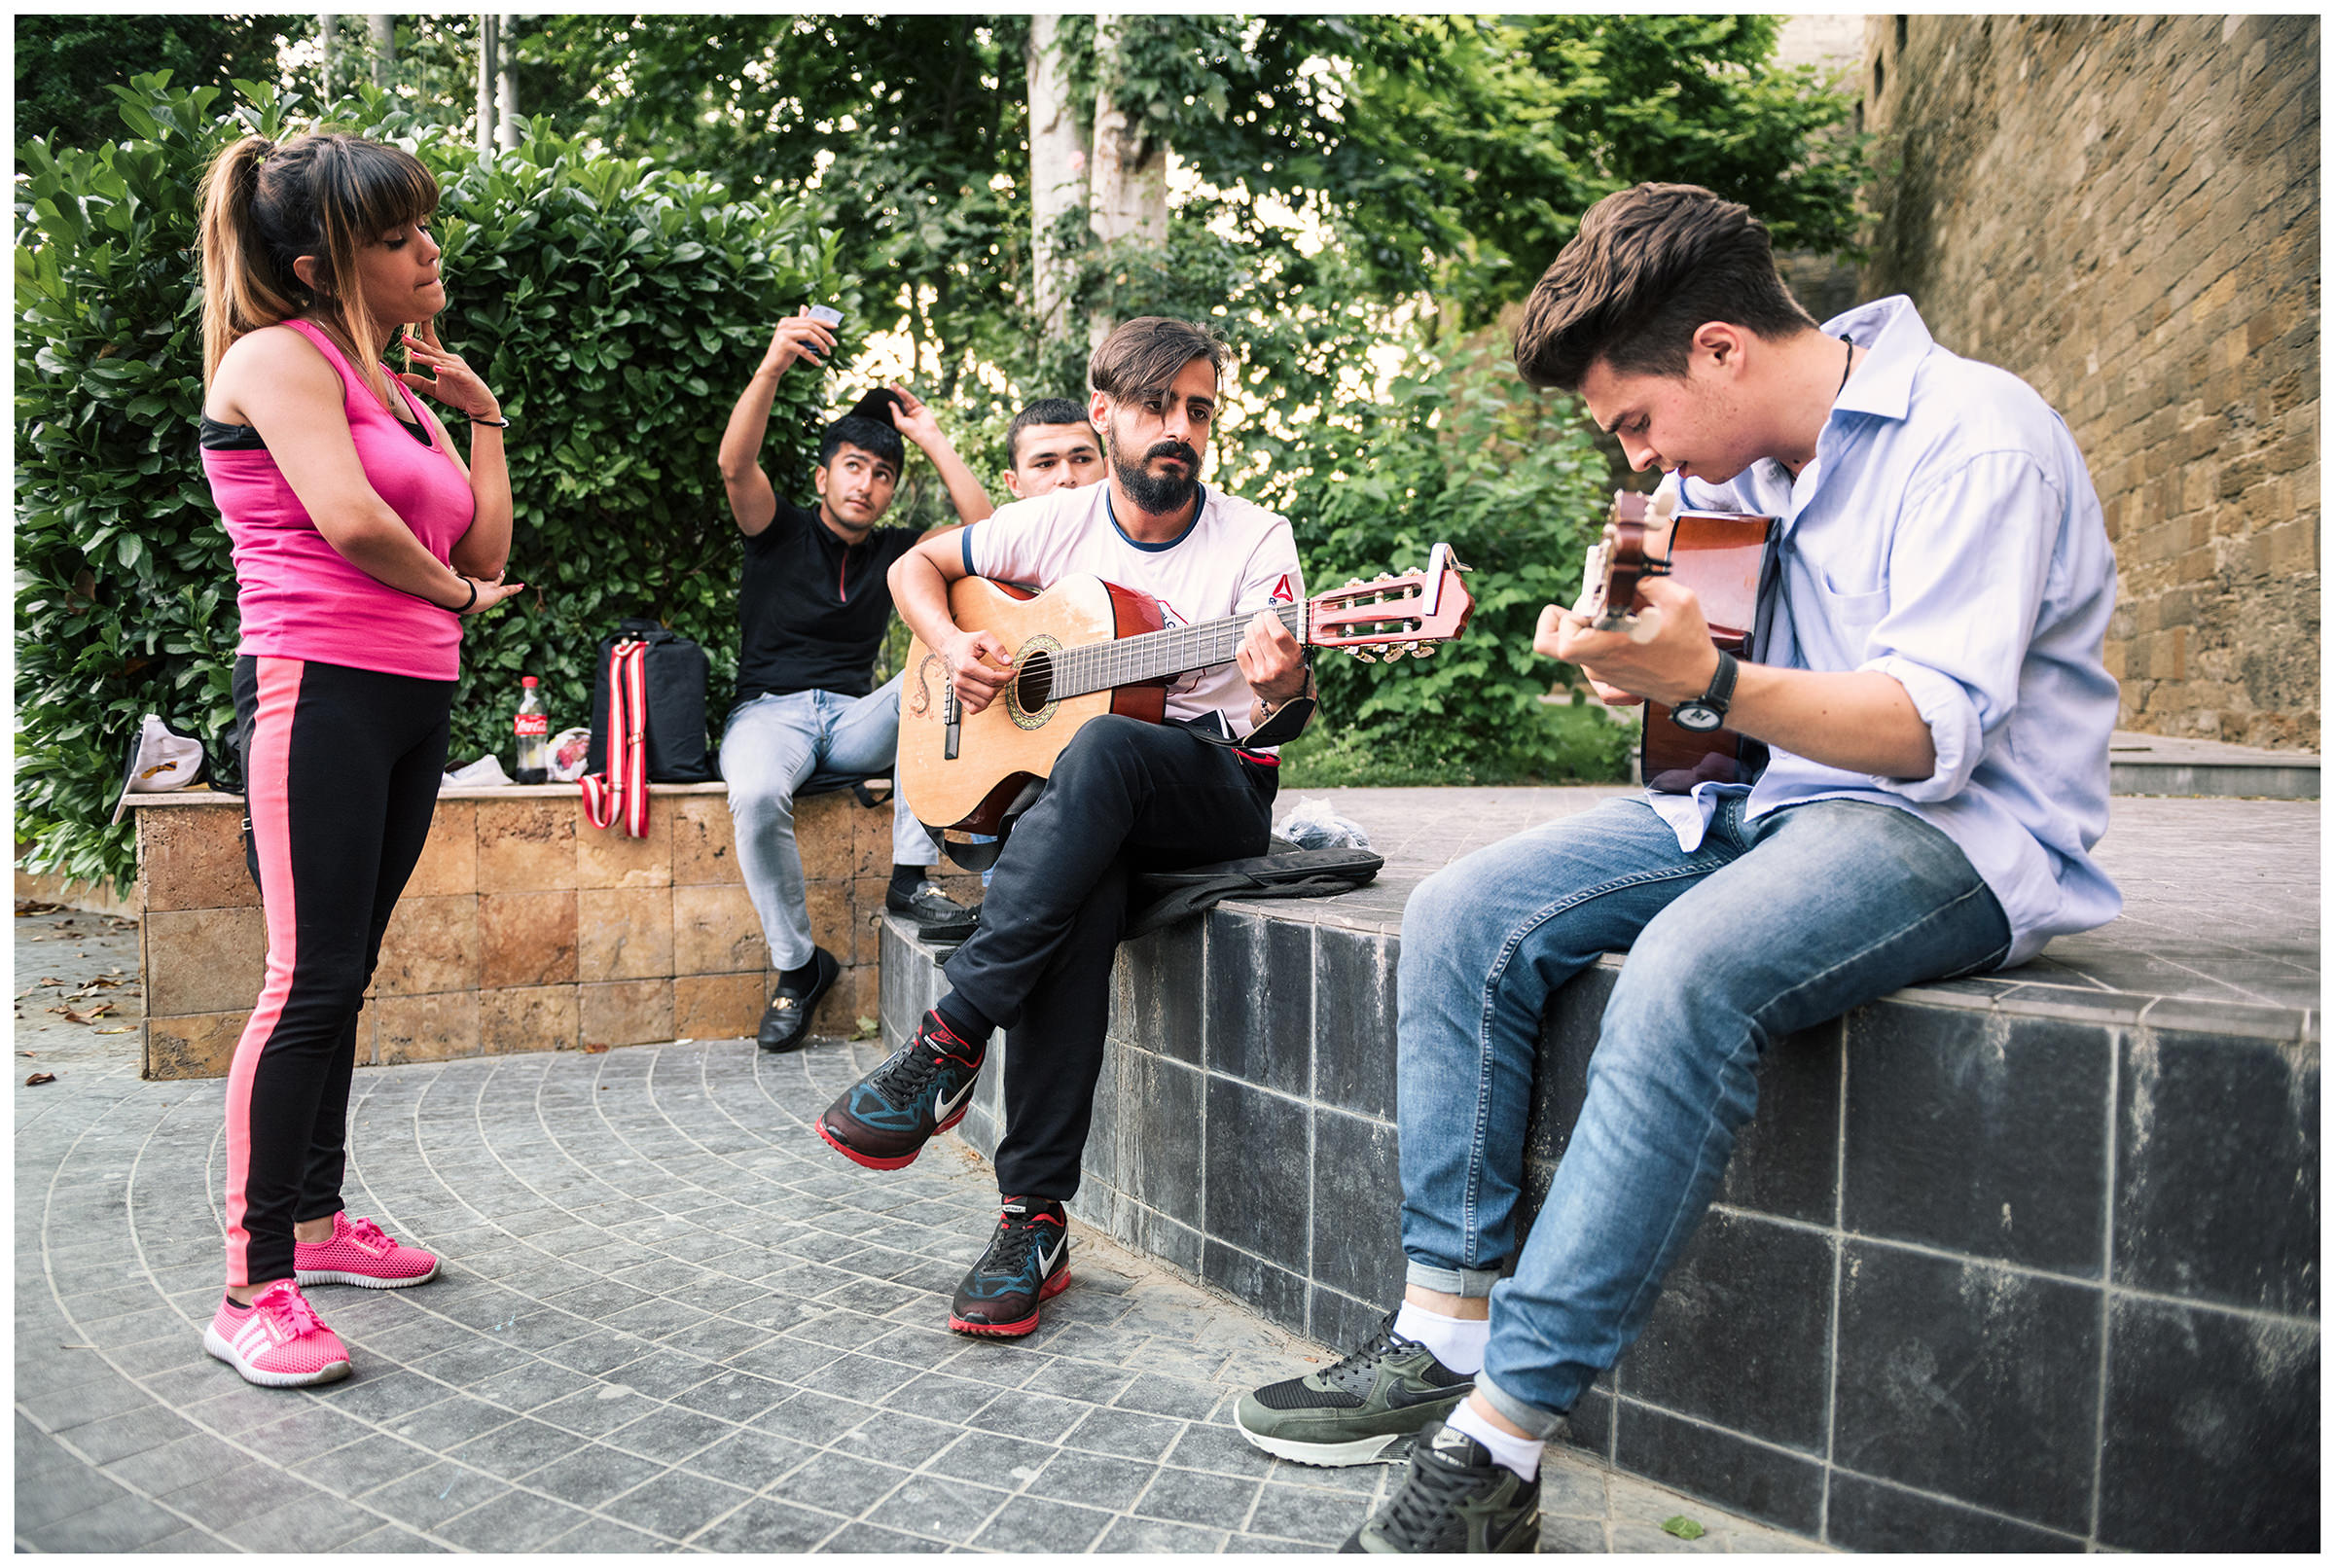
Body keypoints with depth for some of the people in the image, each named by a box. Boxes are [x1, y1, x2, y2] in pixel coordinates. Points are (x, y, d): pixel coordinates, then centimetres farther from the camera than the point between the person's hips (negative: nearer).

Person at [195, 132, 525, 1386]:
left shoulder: (393, 383, 20)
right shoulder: (279, 355, -5)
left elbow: (486, 547, 18)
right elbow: (348, 517, -20)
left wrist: (479, 409, 16)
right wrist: (457, 594, -3)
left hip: (412, 700, 8)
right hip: (317, 689, -8)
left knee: (345, 974, 13)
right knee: (310, 978, -11)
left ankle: (316, 1220, 24)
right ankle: (254, 1288, -4)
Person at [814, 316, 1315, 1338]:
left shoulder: (1254, 540, -1)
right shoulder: (1060, 523, 6)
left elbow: (1283, 695, -11)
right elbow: (918, 565, 18)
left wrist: (1284, 684, -36)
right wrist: (951, 647, -2)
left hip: (1216, 790, -2)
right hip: (1089, 802, 2)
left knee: (1100, 749, -38)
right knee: (1080, 893, -35)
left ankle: (949, 1041, -33)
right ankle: (1032, 1216, -29)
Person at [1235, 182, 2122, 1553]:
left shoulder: (1977, 439, -14)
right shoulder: (1731, 460, 10)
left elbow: (1932, 732, -23)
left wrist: (1704, 678, -37)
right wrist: (1625, 649, -1)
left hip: (1958, 829, -8)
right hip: (1756, 793, 8)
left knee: (1690, 971, -37)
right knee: (1466, 916, -11)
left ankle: (1494, 1449, -29)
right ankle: (1449, 1328, -9)